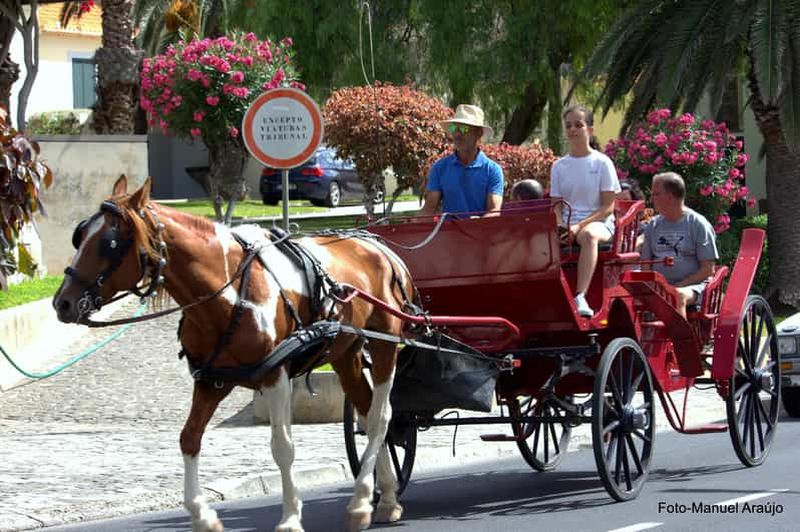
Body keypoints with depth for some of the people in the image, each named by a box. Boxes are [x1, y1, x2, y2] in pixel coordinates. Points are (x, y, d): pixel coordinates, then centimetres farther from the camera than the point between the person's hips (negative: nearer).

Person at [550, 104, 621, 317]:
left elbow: (608, 207, -1)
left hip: (598, 223, -3)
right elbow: (557, 206, 13)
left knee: (589, 235, -42)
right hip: (567, 226, 3)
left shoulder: (602, 163, 4)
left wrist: (580, 225, -15)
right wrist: (561, 226, -11)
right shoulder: (559, 167, 16)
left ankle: (580, 298, -52)